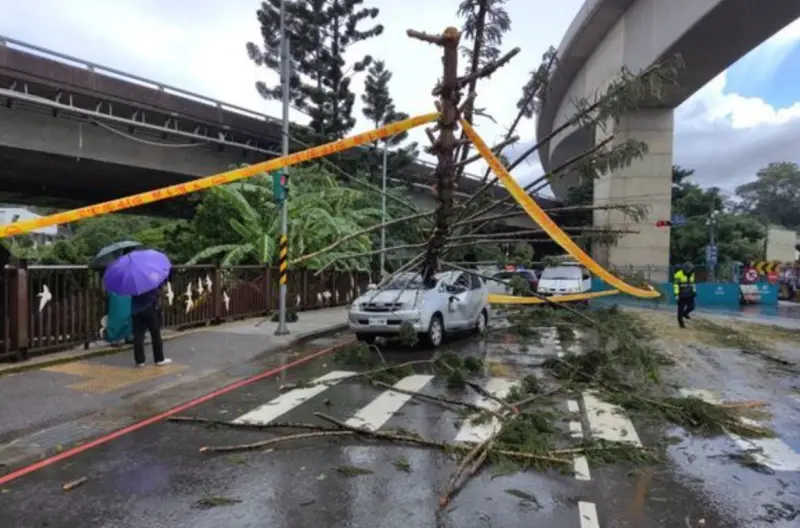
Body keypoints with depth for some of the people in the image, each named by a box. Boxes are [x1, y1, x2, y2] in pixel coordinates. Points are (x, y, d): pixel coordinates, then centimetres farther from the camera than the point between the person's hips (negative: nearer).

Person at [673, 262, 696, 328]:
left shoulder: (691, 274, 8)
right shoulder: (679, 274, -14)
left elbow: (692, 283, 21)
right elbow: (675, 284, -14)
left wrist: (694, 291, 18)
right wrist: (676, 293, -18)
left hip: (689, 294, 5)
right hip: (681, 295, -5)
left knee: (691, 306, -2)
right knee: (681, 309, 2)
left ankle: (685, 313, 30)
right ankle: (681, 322, 14)